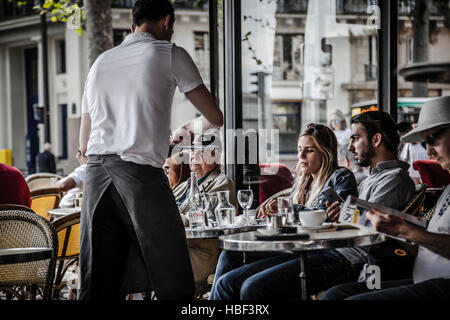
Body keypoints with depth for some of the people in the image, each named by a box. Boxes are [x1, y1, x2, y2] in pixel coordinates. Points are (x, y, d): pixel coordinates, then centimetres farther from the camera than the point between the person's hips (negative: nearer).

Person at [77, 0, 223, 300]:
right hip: (141, 172, -6)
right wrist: (190, 127, 30)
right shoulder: (170, 54, 6)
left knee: (96, 286, 6)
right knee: (174, 284, 1)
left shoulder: (100, 62, 22)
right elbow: (215, 118, 6)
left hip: (96, 174, 6)